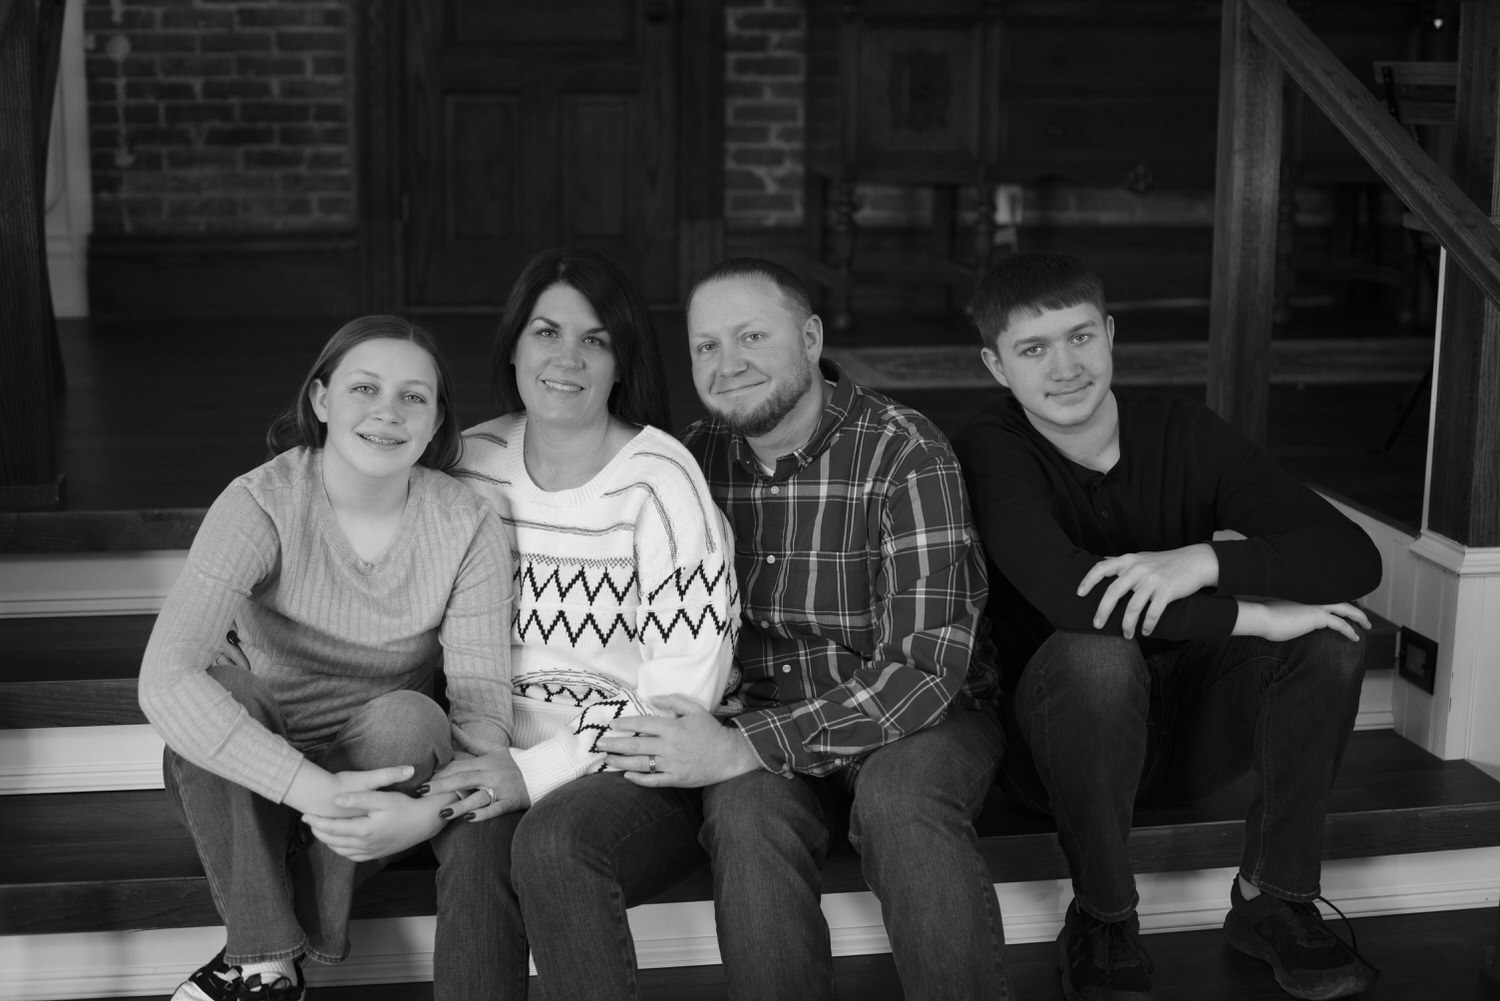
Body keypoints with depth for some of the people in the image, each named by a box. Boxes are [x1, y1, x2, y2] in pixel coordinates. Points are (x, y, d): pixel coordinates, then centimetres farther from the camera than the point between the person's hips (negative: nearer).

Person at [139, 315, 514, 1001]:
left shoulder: (467, 529, -14)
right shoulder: (260, 505, -21)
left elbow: (484, 706, -17)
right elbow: (163, 681, -34)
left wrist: (429, 813, -39)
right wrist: (315, 791, -44)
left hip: (380, 766, 1)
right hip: (245, 787, -1)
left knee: (411, 717, -31)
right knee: (217, 684, -31)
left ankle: (304, 938, -14)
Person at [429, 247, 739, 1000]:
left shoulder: (659, 479, -10)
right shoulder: (473, 463, 5)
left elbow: (685, 690, -14)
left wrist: (538, 770, -19)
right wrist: (487, 759, -3)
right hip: (507, 755, 3)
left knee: (552, 842, -32)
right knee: (473, 851, -29)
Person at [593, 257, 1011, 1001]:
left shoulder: (903, 452, -14)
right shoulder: (696, 459, 1)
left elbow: (926, 662, -22)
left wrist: (743, 749, -27)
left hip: (919, 716, -2)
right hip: (760, 717, 3)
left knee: (899, 797, -34)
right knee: (743, 809, -30)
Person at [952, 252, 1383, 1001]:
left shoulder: (1181, 432, -6)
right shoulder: (990, 452, -16)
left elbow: (1354, 554, -15)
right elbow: (1062, 590, -35)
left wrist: (1206, 559, -33)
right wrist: (1250, 614, -31)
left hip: (1186, 729, 4)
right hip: (1060, 735, -3)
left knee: (1329, 637, -20)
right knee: (1097, 653, -35)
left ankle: (1275, 899, -6)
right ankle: (1101, 921, -15)